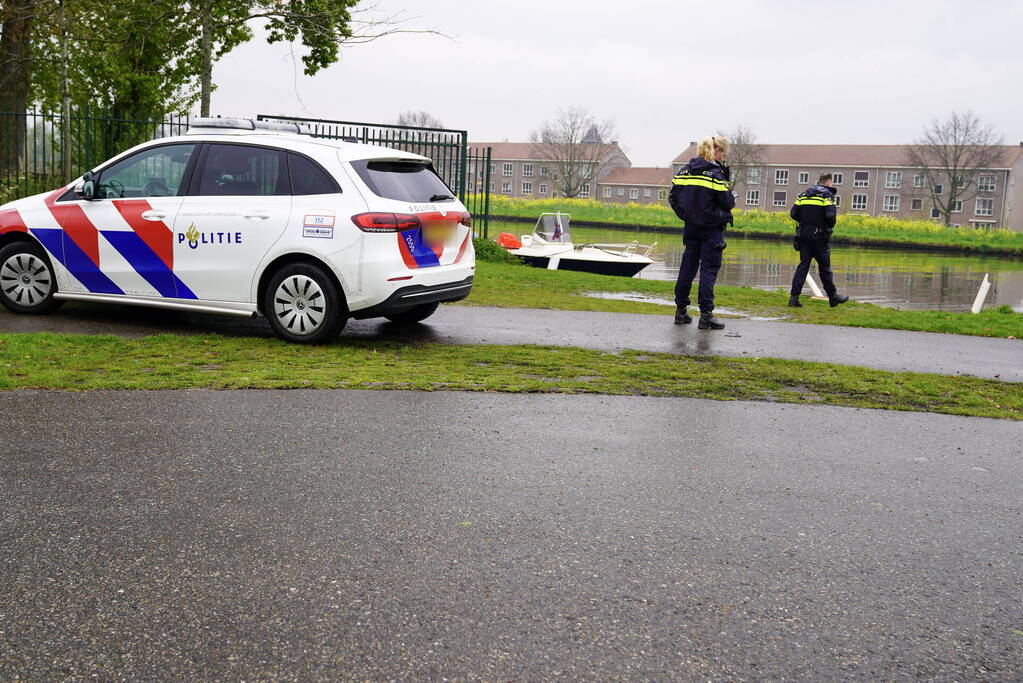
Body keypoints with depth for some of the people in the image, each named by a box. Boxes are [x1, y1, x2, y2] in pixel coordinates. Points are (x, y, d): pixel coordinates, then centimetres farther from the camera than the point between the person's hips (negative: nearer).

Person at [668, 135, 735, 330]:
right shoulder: (715, 173, -13)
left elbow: (673, 197, 7)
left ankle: (681, 310, 16)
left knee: (688, 266, 12)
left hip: (691, 227, 6)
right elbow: (728, 203, -12)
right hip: (712, 229, -6)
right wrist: (727, 185, 7)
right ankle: (706, 314, -4)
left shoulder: (685, 170, 4)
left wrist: (685, 215, 13)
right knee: (709, 269, -1)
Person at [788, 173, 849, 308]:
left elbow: (793, 213, 7)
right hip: (819, 236, -4)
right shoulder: (827, 194, -5)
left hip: (803, 234, 5)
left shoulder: (804, 194, 12)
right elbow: (830, 214, -18)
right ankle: (833, 297, 18)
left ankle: (794, 297, -5)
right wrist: (830, 227, 1)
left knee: (803, 265, 5)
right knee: (824, 266, 6)